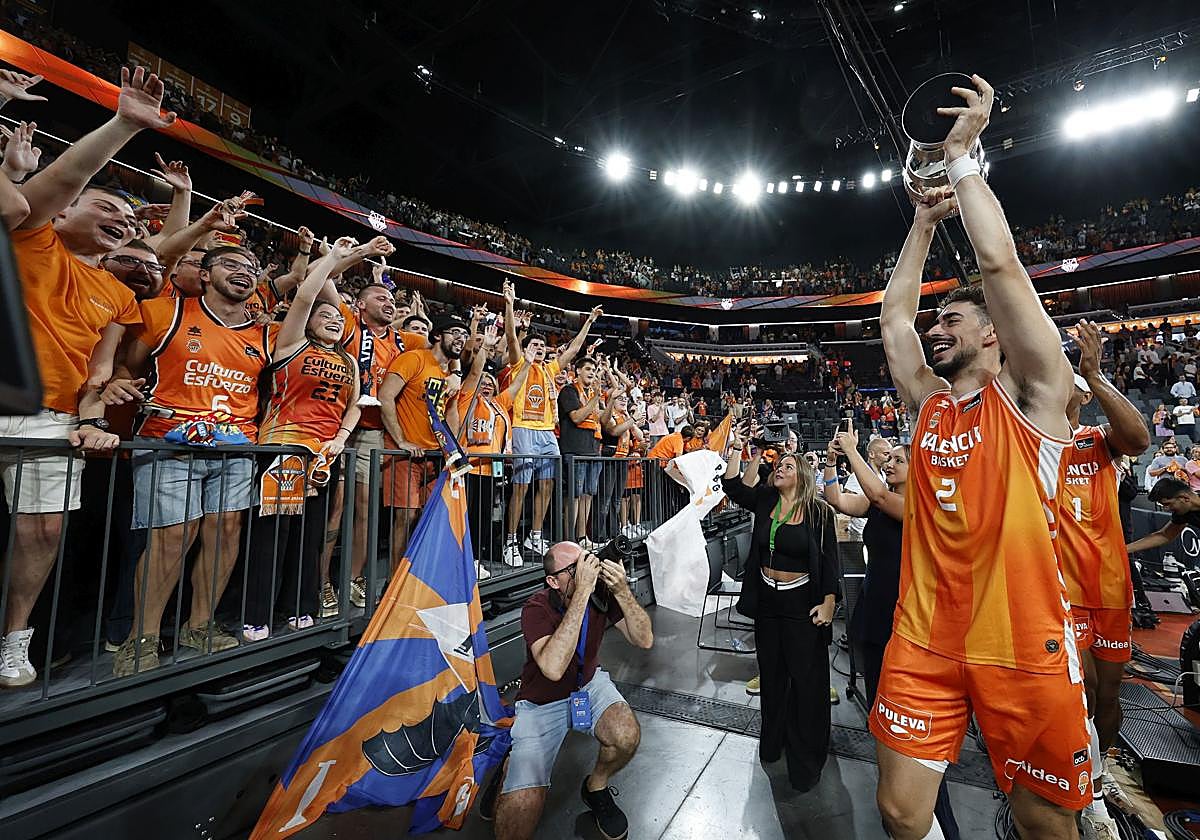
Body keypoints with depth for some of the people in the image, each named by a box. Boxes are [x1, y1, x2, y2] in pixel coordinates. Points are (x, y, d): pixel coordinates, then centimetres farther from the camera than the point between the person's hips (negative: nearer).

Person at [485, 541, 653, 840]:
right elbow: (554, 669, -43)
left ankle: (596, 787, 6)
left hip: (589, 684, 4)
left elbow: (644, 640, -15)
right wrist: (582, 593, -46)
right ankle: (511, 772, 18)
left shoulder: (603, 593, -17)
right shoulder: (536, 609, -27)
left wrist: (623, 591, -33)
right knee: (523, 810, -19)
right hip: (542, 702, -3)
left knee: (626, 736, -26)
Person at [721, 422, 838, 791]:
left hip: (803, 602, -4)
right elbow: (732, 486, -10)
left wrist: (828, 603, -12)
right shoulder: (764, 500, 1)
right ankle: (773, 740, 38)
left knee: (806, 678, 6)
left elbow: (829, 561, -8)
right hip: (767, 599, 4)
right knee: (771, 673, 18)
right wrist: (738, 448, -13)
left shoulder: (818, 512, -10)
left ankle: (806, 758, 23)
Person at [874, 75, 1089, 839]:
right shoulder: (929, 400, 7)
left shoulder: (1031, 394, -6)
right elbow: (892, 313, 10)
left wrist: (961, 153, -8)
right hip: (924, 640, 4)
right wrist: (926, 219, 14)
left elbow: (999, 262, -16)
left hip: (1022, 647, -3)